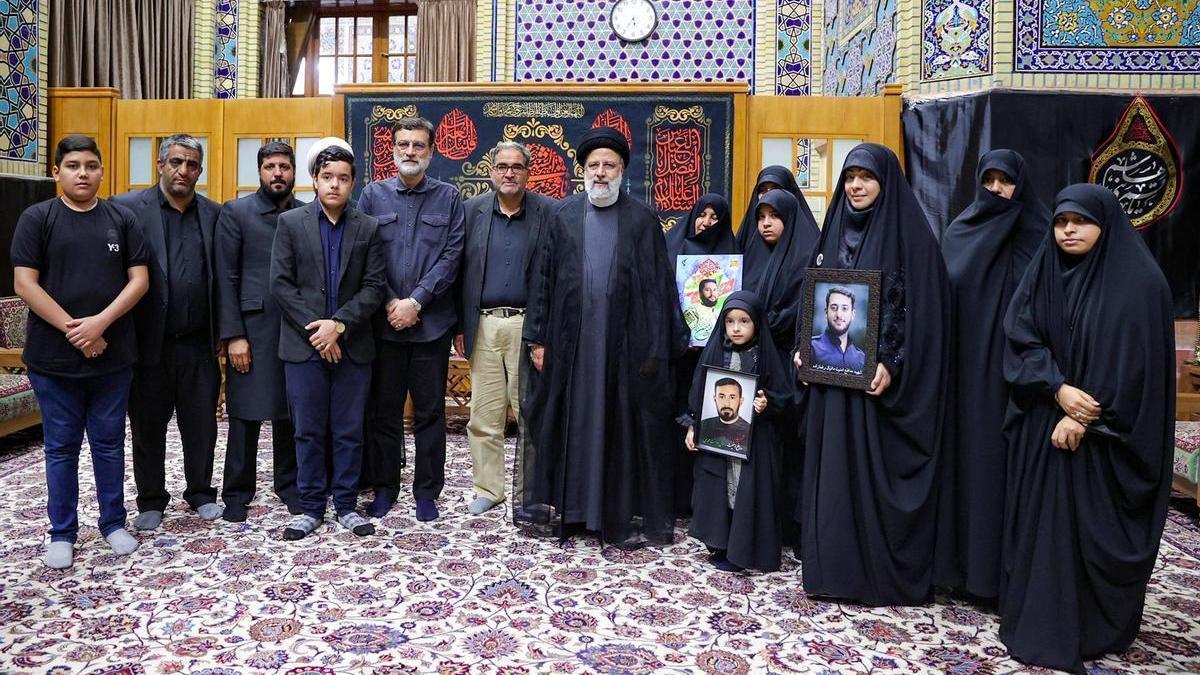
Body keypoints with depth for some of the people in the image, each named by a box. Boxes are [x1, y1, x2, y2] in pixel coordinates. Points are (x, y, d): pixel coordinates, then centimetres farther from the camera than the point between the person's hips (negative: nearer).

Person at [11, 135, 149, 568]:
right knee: (61, 448, 9)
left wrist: (100, 323, -13)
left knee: (109, 444, 11)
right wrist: (73, 330, -13)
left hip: (112, 355, 1)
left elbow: (139, 279, -1)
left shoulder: (121, 219, 5)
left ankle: (114, 524, 24)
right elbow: (24, 283, -6)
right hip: (53, 357, -1)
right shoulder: (36, 218, 0)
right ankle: (62, 533, 21)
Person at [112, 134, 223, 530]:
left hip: (198, 344, 2)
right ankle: (151, 501, 26)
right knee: (148, 427, 11)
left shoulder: (214, 214, 6)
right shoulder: (127, 208, -3)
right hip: (150, 343, -2)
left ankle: (200, 493, 28)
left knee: (201, 423, 10)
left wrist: (222, 331, 5)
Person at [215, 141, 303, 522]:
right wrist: (233, 336, -8)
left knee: (292, 410, 9)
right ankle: (237, 492, 16)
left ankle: (289, 484, 23)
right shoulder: (235, 213, 2)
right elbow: (226, 278, -2)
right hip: (253, 328, -2)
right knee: (245, 412, 2)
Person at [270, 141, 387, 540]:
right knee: (308, 431, 7)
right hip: (304, 344, 0)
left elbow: (374, 286, -1)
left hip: (353, 345, 1)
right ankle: (310, 507, 19)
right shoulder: (290, 223, 3)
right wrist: (316, 331, -10)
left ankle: (346, 504, 19)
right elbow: (280, 284, -2)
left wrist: (339, 324, -13)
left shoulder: (368, 228, 4)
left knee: (349, 431, 7)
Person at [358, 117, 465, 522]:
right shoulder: (373, 195, 7)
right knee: (384, 408, 9)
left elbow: (451, 256, -4)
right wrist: (390, 303, -9)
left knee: (430, 411, 6)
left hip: (431, 322, -1)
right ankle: (384, 486, 23)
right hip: (384, 321, 1)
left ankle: (427, 491, 18)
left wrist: (415, 302, -12)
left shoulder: (448, 197, 4)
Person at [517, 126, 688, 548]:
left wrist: (656, 348, -6)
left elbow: (659, 286, 0)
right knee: (565, 424, 8)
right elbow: (544, 279, 7)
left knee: (625, 426, 5)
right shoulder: (564, 216, 8)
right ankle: (559, 506, 22)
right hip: (571, 342, 2)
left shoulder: (643, 220, 3)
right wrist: (537, 337, 2)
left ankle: (627, 515, 17)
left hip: (624, 343, -1)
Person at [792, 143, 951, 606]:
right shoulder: (834, 232, 13)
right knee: (832, 469, 9)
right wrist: (805, 347, 3)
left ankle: (887, 575, 14)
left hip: (879, 378, -6)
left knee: (877, 471, 0)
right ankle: (835, 566, 21)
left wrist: (892, 364, -21)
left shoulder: (910, 234, -6)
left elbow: (923, 309, -11)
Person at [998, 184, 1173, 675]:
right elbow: (1019, 338, -3)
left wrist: (1089, 419, -16)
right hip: (1043, 425, 4)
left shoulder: (1140, 282, -9)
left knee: (1097, 527, 3)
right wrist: (1058, 389, -17)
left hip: (1107, 435, -4)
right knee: (1043, 521, 8)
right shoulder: (1042, 274, 4)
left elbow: (1135, 362, -13)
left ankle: (1097, 629, 19)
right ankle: (1039, 617, 21)